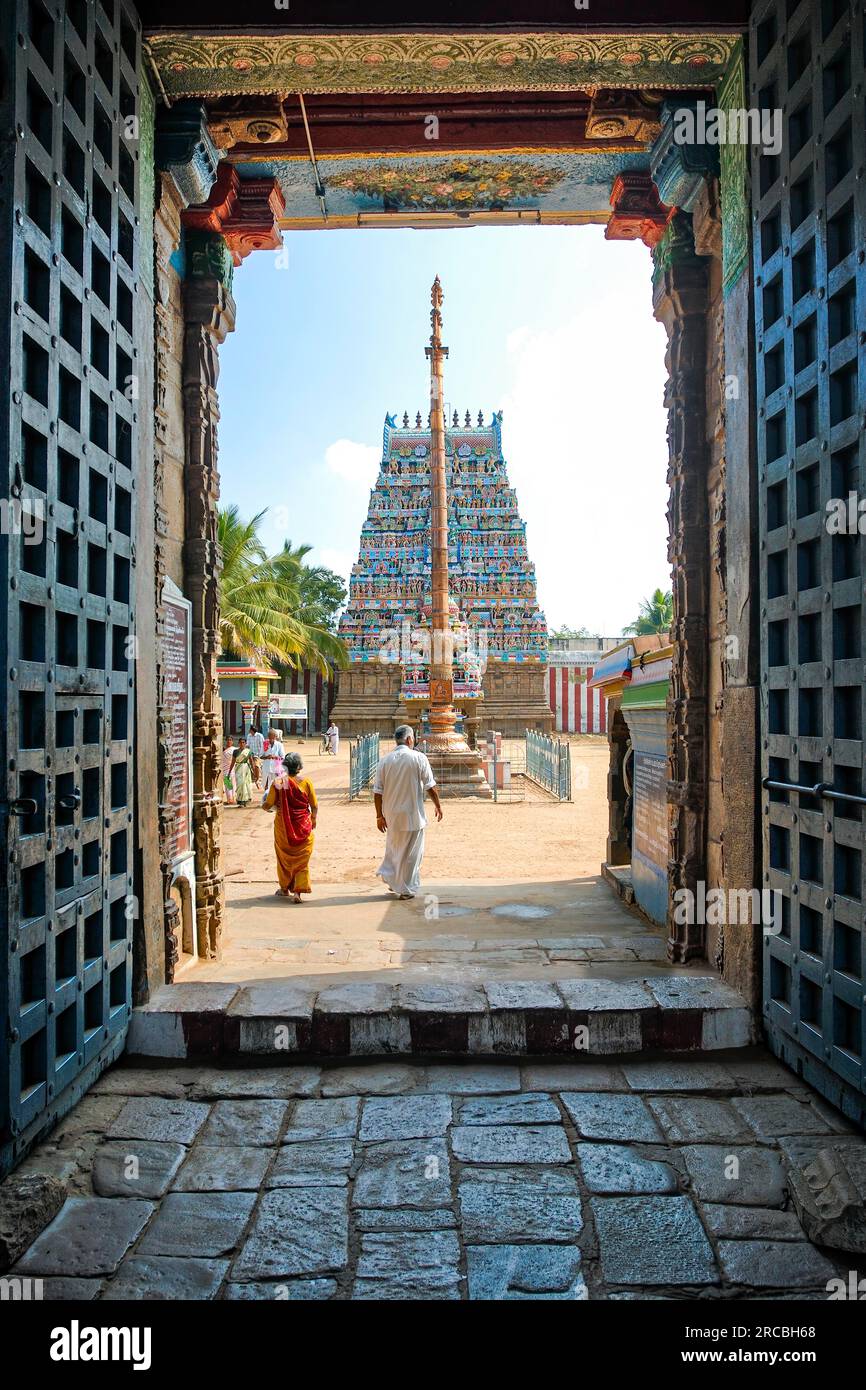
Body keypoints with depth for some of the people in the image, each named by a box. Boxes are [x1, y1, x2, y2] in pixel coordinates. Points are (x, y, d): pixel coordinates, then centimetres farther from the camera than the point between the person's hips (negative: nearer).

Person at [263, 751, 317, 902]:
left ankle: (285, 888, 31)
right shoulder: (305, 782, -9)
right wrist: (313, 820, 15)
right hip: (303, 826, 0)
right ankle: (298, 891, -3)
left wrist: (264, 804, 15)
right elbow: (314, 806, -3)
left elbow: (267, 805, -8)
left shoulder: (278, 783, -10)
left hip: (283, 826, 1)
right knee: (301, 860, 9)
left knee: (284, 857, 20)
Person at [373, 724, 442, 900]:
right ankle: (406, 889, 15)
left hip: (392, 815, 3)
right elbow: (430, 787, -8)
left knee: (393, 847, 24)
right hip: (412, 814, -3)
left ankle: (389, 875, 22)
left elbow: (377, 791, -1)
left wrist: (380, 816, 7)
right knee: (411, 852, 8)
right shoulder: (418, 758, -10)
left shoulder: (385, 760, -2)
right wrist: (438, 806, 6)